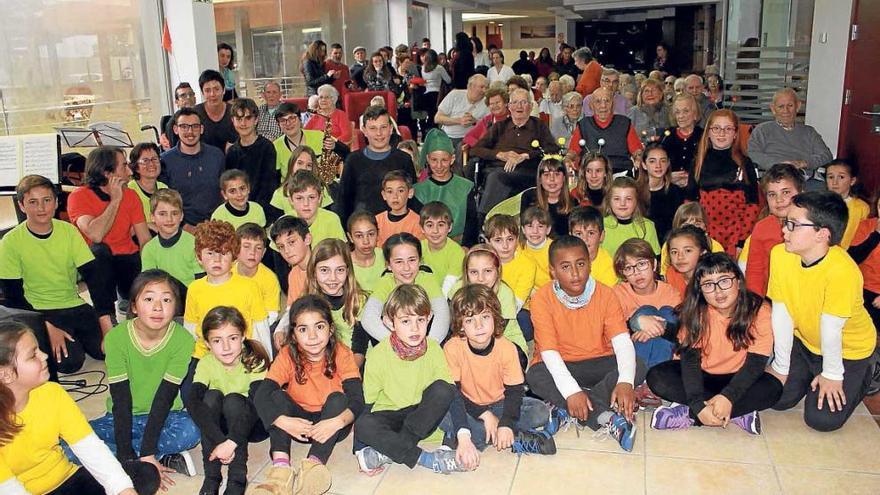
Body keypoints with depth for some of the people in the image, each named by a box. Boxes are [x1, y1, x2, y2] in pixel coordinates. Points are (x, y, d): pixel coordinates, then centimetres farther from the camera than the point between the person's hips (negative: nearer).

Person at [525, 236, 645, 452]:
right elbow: (549, 351, -21)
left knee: (637, 367, -23)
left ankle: (567, 413, -29)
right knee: (535, 375, -33)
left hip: (597, 364, 3)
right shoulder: (542, 298, -15)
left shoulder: (605, 294, -9)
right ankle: (605, 417, -35)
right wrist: (571, 391, -35)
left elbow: (622, 342, -17)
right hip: (560, 367, -2)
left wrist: (625, 382, -35)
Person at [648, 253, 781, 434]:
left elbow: (755, 364, -20)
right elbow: (690, 358, -20)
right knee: (657, 377, -24)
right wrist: (698, 404, -34)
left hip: (737, 378, 0)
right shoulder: (696, 311, -14)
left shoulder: (759, 311, -16)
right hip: (701, 375, 1)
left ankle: (688, 415, -26)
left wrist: (728, 397, -35)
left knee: (773, 388, -30)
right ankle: (737, 414, -25)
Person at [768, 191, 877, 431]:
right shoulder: (780, 254, -20)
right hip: (803, 340, 4)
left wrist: (832, 375, -15)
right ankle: (810, 374, 26)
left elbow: (830, 328, -26)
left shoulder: (842, 270, -36)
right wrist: (781, 367, -7)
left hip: (848, 348, -4)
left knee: (822, 419, -6)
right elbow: (781, 315, -15)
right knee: (777, 399, -2)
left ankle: (860, 377, 20)